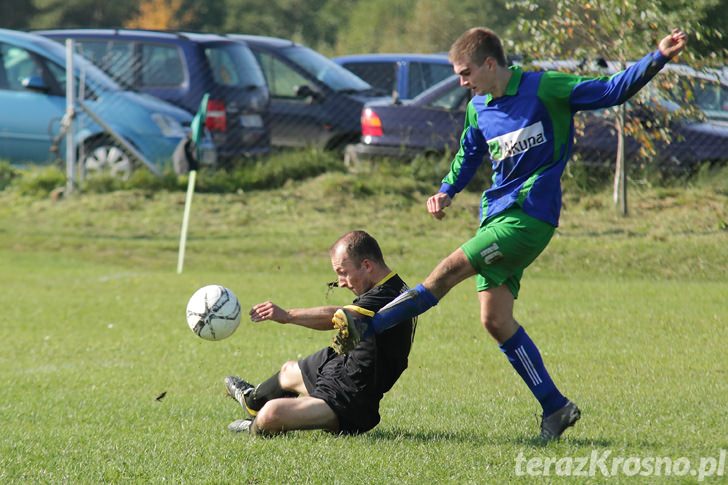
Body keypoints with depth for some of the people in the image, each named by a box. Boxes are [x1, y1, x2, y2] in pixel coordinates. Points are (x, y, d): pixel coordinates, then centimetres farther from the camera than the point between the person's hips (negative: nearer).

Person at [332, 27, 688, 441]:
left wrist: (658, 59, -19)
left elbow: (611, 91, -7)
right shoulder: (478, 109, 13)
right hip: (497, 215, 8)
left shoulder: (544, 89, -7)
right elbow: (469, 155, 30)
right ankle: (555, 407, 6)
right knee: (495, 319, -1)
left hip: (531, 216, -8)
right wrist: (447, 191, 13)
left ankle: (367, 327, -14)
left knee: (451, 269, -19)